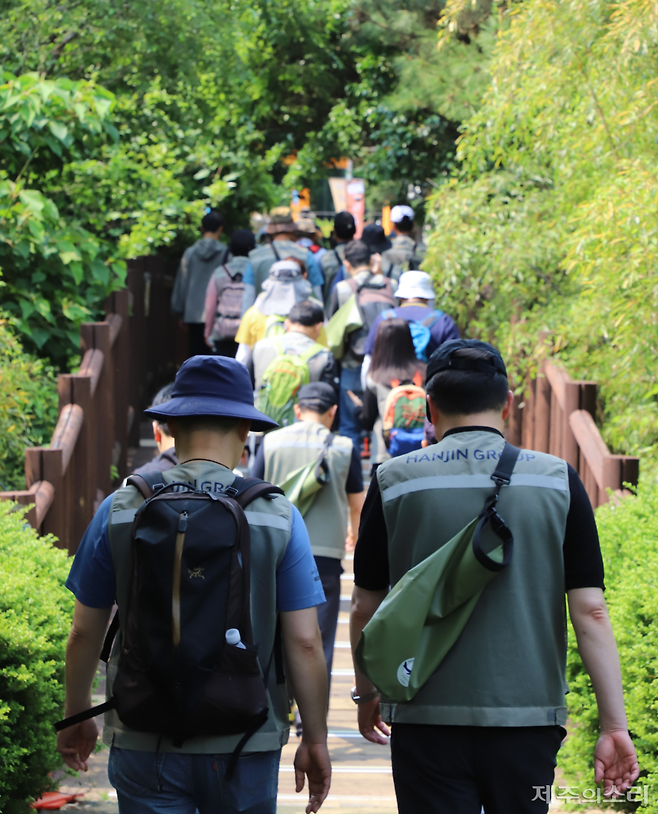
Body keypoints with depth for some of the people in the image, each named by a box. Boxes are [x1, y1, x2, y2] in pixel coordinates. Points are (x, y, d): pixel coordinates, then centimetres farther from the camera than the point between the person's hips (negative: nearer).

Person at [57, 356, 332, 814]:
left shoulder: (121, 510, -1)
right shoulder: (278, 516, -3)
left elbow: (85, 633, 6)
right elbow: (305, 643, -6)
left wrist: (77, 717, 21)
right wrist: (316, 740, 5)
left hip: (145, 742, 0)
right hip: (245, 746, 0)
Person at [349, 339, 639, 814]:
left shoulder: (395, 482, -1)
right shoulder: (557, 481, -1)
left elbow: (366, 608, 7)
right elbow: (590, 610, -5)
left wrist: (367, 693, 23)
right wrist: (615, 725, -1)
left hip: (428, 719, -1)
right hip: (528, 716, 1)